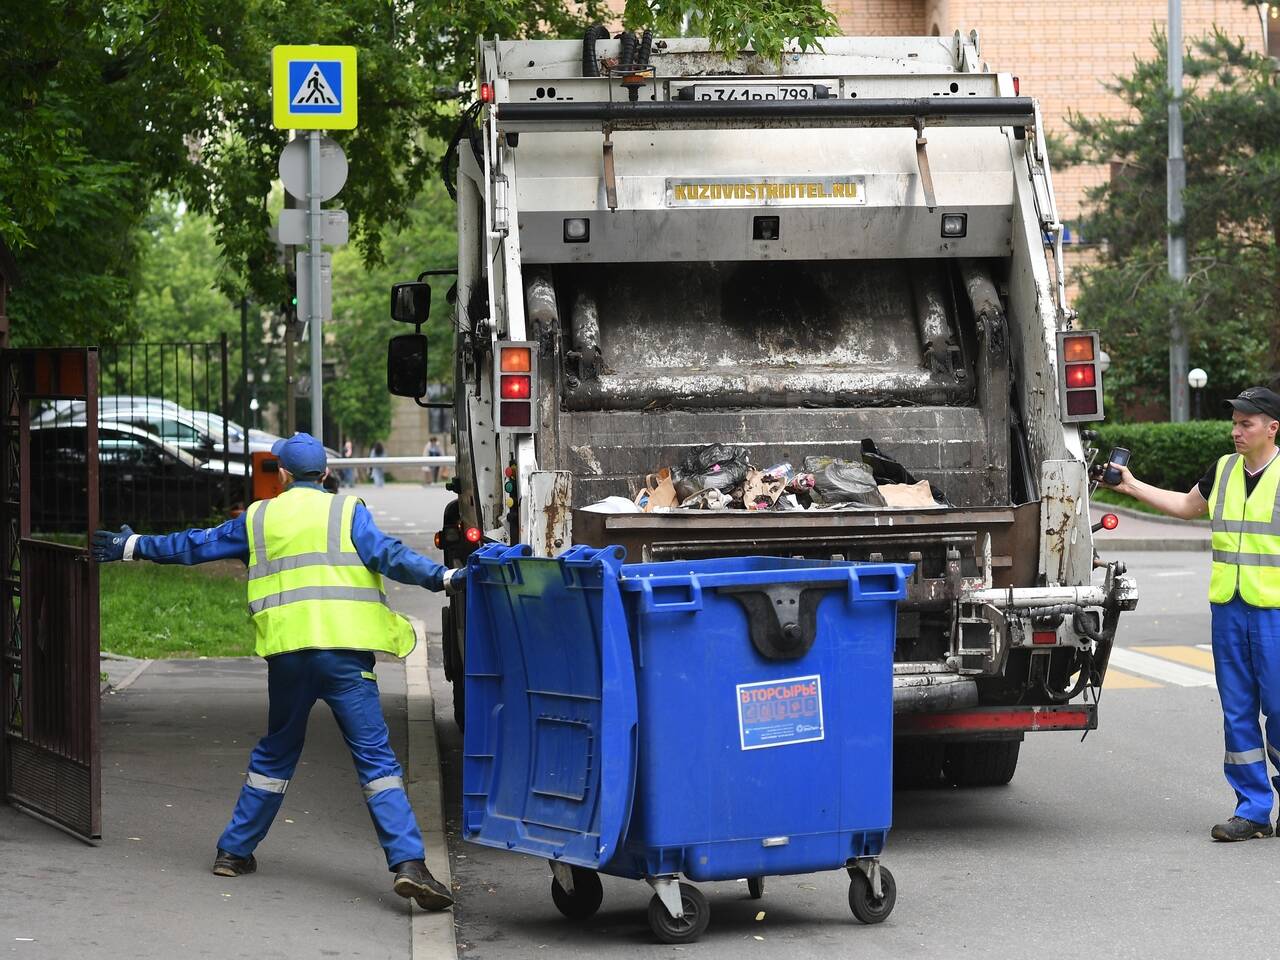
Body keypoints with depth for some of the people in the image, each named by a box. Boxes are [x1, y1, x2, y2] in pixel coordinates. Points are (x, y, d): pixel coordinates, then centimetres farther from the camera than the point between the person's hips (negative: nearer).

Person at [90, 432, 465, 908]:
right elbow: (387, 555, -11)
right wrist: (443, 578, -16)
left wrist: (132, 546, 36)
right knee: (375, 757, -6)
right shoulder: (346, 511, 4)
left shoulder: (258, 518, 15)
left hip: (287, 654, 3)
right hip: (343, 652, -3)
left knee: (275, 753, 22)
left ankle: (235, 850, 28)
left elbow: (193, 546, 23)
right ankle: (408, 864, -17)